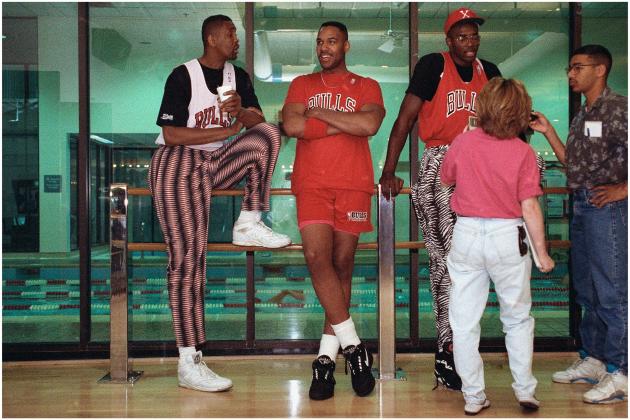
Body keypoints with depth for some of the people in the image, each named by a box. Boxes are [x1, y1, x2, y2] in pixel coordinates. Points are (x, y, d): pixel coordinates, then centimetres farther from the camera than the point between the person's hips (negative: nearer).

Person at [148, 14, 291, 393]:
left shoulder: (237, 75, 10)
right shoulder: (183, 76, -9)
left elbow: (258, 120, 4)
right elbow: (171, 135, -14)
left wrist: (241, 112, -20)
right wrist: (228, 130, -13)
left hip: (217, 162, 6)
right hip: (178, 164, -6)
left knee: (268, 135, -17)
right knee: (188, 259, -14)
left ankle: (249, 225, -10)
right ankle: (189, 363, -12)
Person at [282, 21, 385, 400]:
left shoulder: (367, 87, 12)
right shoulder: (302, 84, 17)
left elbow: (370, 125, -9)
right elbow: (292, 125, -3)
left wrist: (319, 112, -4)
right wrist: (344, 124, -4)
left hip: (353, 184, 0)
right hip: (312, 183, 1)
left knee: (342, 263, 0)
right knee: (317, 256, -15)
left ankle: (328, 354, 10)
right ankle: (352, 343, -4)